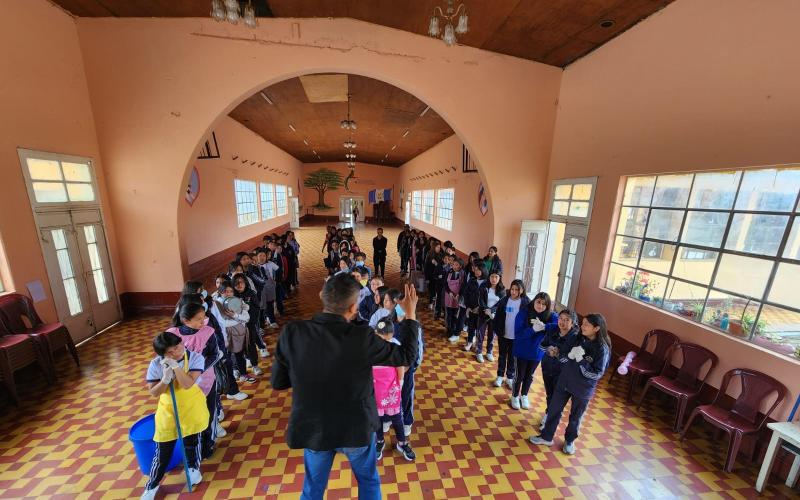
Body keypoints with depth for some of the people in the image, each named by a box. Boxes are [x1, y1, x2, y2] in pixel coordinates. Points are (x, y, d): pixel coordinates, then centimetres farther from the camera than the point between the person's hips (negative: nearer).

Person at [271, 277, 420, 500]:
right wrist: (410, 314, -5)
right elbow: (407, 355, -14)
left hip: (313, 428, 2)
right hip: (356, 427, -2)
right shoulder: (362, 337, -29)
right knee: (369, 481, 28)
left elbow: (277, 382, -7)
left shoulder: (292, 332, -22)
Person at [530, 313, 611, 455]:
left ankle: (569, 441, 43)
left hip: (583, 389, -4)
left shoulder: (602, 348, -19)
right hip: (564, 382, 4)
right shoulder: (577, 339, -7)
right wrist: (570, 355, -22)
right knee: (554, 410, 14)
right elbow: (561, 357, -3)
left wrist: (581, 360, -27)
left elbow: (597, 374, -19)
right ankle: (546, 437, 33)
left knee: (575, 417, 18)